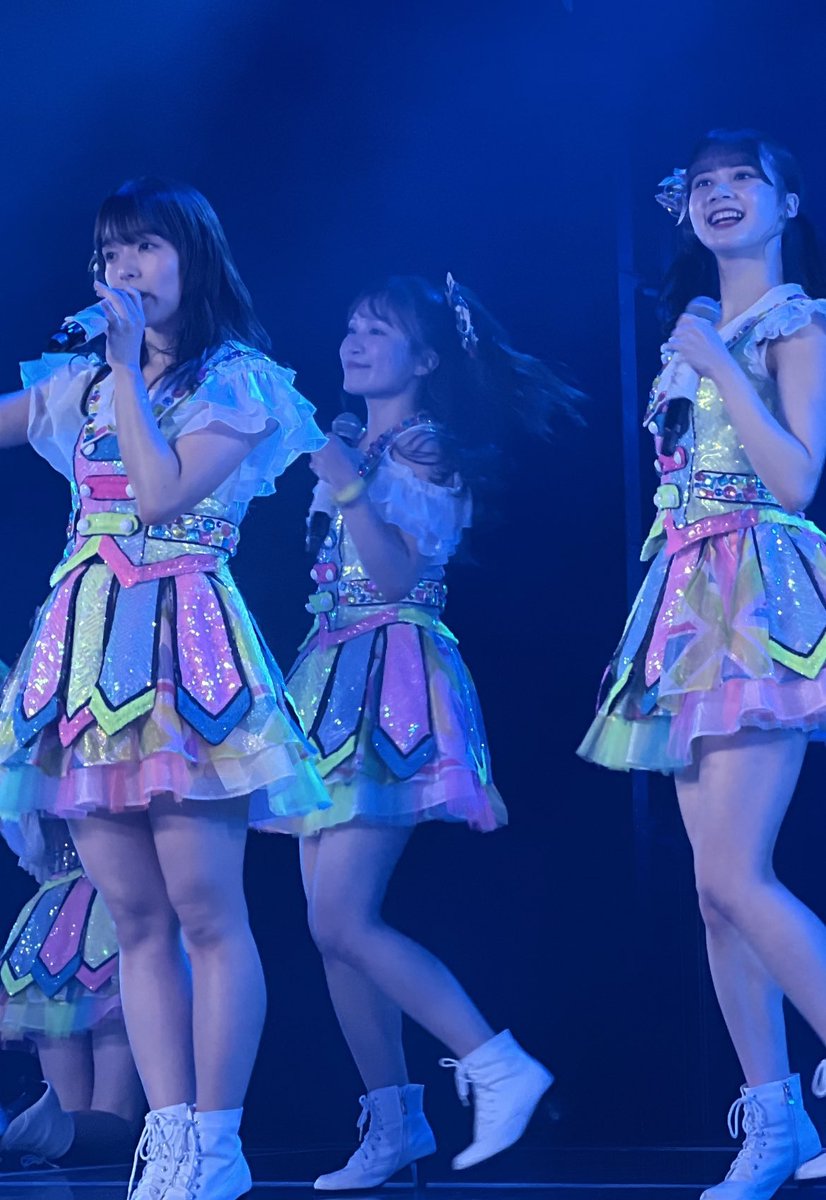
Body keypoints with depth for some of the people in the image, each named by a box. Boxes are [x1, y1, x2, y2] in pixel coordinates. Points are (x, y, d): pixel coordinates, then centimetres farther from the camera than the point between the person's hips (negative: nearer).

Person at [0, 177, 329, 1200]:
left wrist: (127, 369, -6)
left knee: (204, 907, -8)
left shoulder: (236, 380, 2)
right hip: (87, 644, 6)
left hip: (182, 642, -5)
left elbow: (164, 494, -11)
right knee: (134, 915, 3)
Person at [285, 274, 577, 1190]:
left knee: (344, 923, -16)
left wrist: (350, 489, -22)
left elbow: (400, 573, -17)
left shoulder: (427, 454, -5)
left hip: (392, 685, -9)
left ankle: (497, 1066, -12)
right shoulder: (351, 450, 17)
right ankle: (392, 1122, 9)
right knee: (333, 926, 4)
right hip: (335, 683, 9)